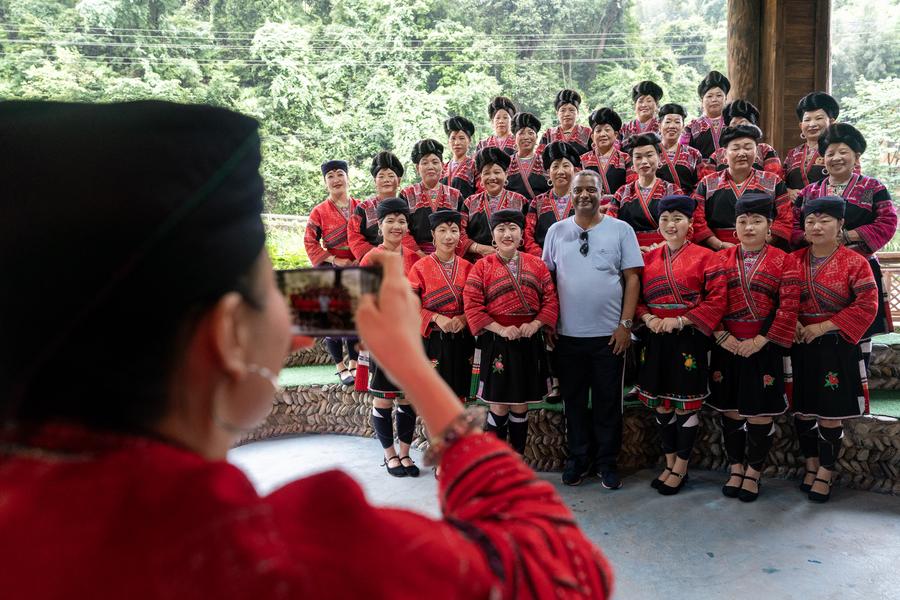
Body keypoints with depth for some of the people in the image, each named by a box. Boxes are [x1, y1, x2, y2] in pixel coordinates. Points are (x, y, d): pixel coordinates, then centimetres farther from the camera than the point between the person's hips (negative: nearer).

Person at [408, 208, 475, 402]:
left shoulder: (467, 267, 5)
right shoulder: (420, 268, -5)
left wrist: (464, 318, -12)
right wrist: (436, 317, -21)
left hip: (462, 340, 3)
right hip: (433, 340, -3)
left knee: (459, 395, 11)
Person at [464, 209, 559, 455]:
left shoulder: (537, 264, 8)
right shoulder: (482, 266, -1)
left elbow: (551, 300, 5)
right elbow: (472, 306, -8)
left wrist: (535, 324, -12)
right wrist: (501, 329, -17)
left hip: (529, 343, 3)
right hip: (496, 343, -3)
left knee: (521, 407, 11)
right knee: (499, 407, 2)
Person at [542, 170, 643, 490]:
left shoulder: (620, 229, 1)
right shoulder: (557, 231, 5)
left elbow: (632, 278, -1)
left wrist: (625, 323, -7)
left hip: (609, 333, -1)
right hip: (567, 333, 2)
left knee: (608, 402, 7)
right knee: (573, 399, 11)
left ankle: (607, 462, 22)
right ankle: (578, 458, 26)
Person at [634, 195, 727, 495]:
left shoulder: (704, 257, -4)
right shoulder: (649, 258, 10)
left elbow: (716, 299, -10)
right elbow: (636, 296, 12)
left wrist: (680, 321, -17)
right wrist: (648, 318, -8)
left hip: (688, 338, -4)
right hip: (656, 339, 5)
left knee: (686, 403, 4)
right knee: (660, 403, 11)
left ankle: (680, 468, 19)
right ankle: (670, 463, 27)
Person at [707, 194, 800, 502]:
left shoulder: (784, 262, -1)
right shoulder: (720, 259, 6)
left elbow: (788, 307, -8)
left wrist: (760, 341, -14)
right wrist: (721, 336, -10)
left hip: (764, 347, -2)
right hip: (727, 346, 2)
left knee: (761, 412, 4)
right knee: (730, 410, 9)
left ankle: (753, 472, 21)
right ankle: (736, 468, 25)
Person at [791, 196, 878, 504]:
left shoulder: (854, 262, -6)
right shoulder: (793, 260, 5)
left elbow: (867, 305, -11)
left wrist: (823, 326, -15)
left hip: (836, 348, -3)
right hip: (799, 346, 4)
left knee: (830, 414, 2)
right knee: (802, 410, 10)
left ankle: (825, 473, 19)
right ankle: (811, 466, 29)